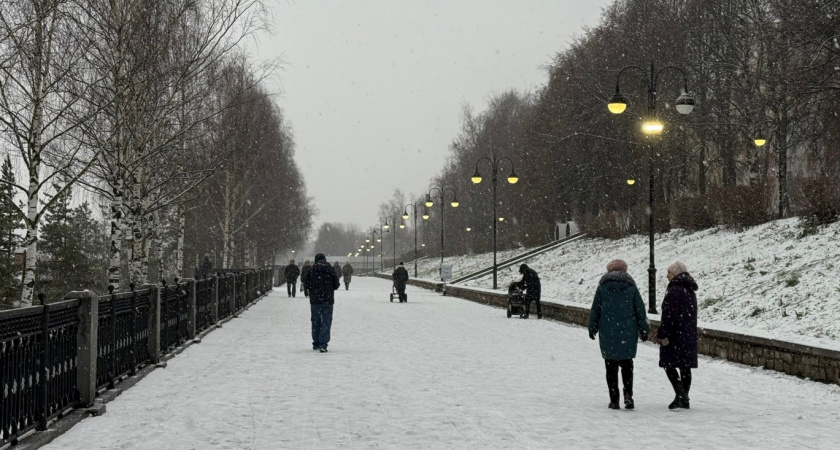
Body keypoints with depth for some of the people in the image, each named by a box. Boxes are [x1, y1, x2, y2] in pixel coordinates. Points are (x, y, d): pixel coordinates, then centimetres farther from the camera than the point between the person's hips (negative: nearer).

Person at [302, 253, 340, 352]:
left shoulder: (311, 269, -3)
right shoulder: (331, 270, -2)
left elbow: (306, 283, -3)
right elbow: (336, 284, 1)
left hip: (315, 300, 1)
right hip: (328, 300, -1)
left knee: (315, 322, 14)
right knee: (326, 322, 0)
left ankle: (316, 343, 20)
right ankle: (323, 344, -11)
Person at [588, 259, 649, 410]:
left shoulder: (602, 287, -1)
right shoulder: (631, 287, 1)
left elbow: (595, 310, 2)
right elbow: (640, 310, 3)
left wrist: (592, 328, 13)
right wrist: (644, 330, 11)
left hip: (608, 334, -1)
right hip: (628, 334, 1)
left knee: (611, 366, 5)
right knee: (627, 364, 14)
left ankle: (614, 400, 4)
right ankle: (628, 394, -2)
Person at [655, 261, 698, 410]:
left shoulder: (674, 290, -14)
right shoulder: (690, 291, 16)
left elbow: (669, 315, -20)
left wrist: (663, 335, -17)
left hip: (675, 335, -9)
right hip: (689, 335, 9)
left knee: (669, 364, -2)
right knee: (685, 366, 9)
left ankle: (680, 394, -15)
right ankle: (684, 398, 12)